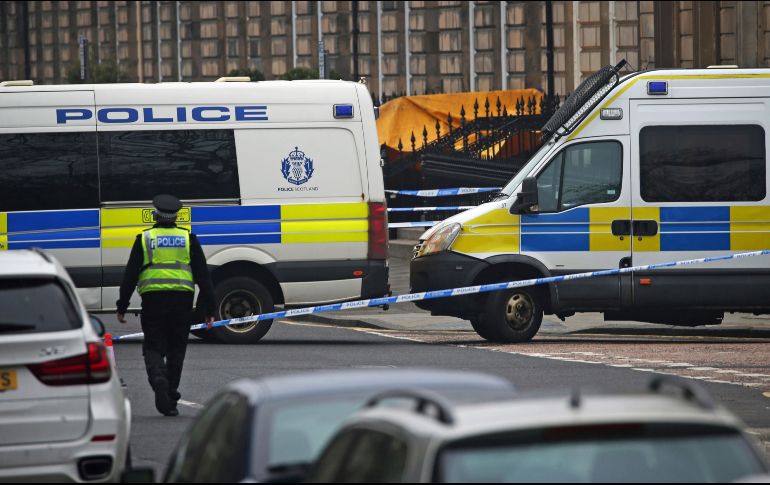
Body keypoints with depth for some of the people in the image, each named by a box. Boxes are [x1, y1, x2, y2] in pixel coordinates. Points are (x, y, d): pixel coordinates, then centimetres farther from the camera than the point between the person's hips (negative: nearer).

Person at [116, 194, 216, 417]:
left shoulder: (144, 239, 6)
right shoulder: (188, 239, 9)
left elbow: (130, 275, 5)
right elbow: (203, 276, 7)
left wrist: (122, 307, 11)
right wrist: (209, 310, 9)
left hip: (153, 299, -1)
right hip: (182, 300, 1)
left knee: (153, 347, 6)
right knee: (176, 350, 11)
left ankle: (158, 379, -24)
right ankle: (171, 401, 11)